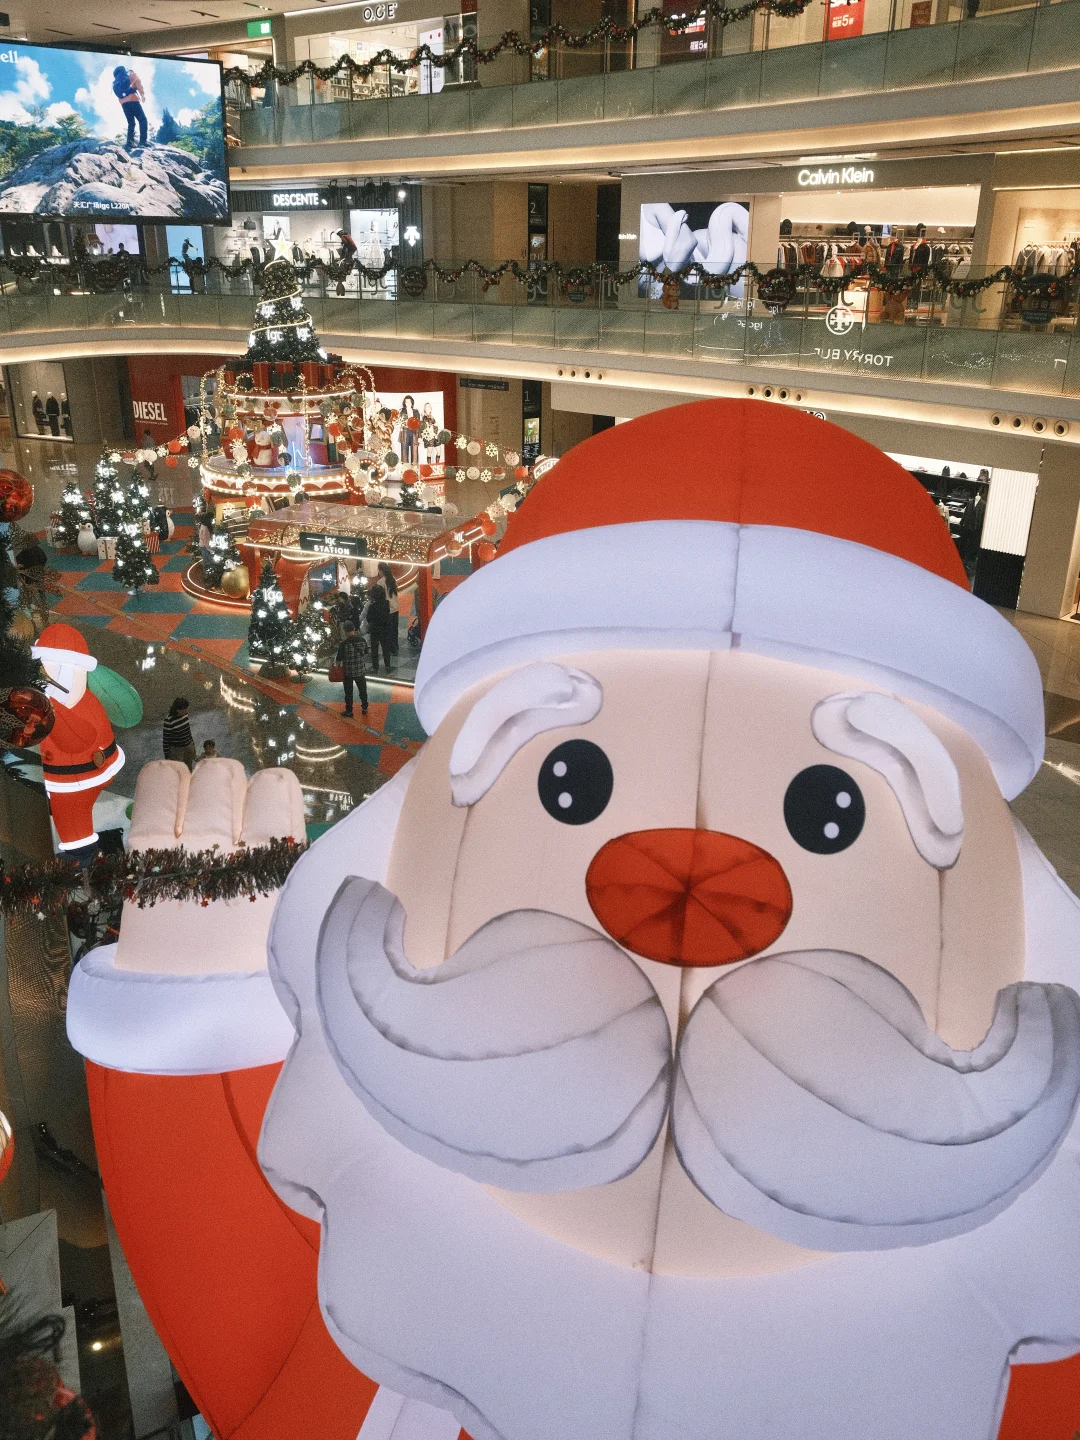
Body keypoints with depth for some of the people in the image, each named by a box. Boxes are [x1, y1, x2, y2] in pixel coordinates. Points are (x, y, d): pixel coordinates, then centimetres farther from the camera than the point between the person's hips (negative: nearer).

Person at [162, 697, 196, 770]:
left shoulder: (184, 714, -6)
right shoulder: (168, 720, -25)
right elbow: (165, 739, -16)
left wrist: (192, 742, 19)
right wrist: (167, 756, -11)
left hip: (189, 747, 6)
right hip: (176, 750, -6)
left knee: (189, 769, 20)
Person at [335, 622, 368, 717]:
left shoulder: (343, 644, -21)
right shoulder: (361, 640, -11)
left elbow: (339, 658, -15)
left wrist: (336, 658, 10)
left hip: (348, 671, -3)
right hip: (360, 670, 3)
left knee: (348, 692, 12)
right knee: (362, 690, 20)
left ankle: (349, 710, 21)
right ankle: (364, 708, 32)